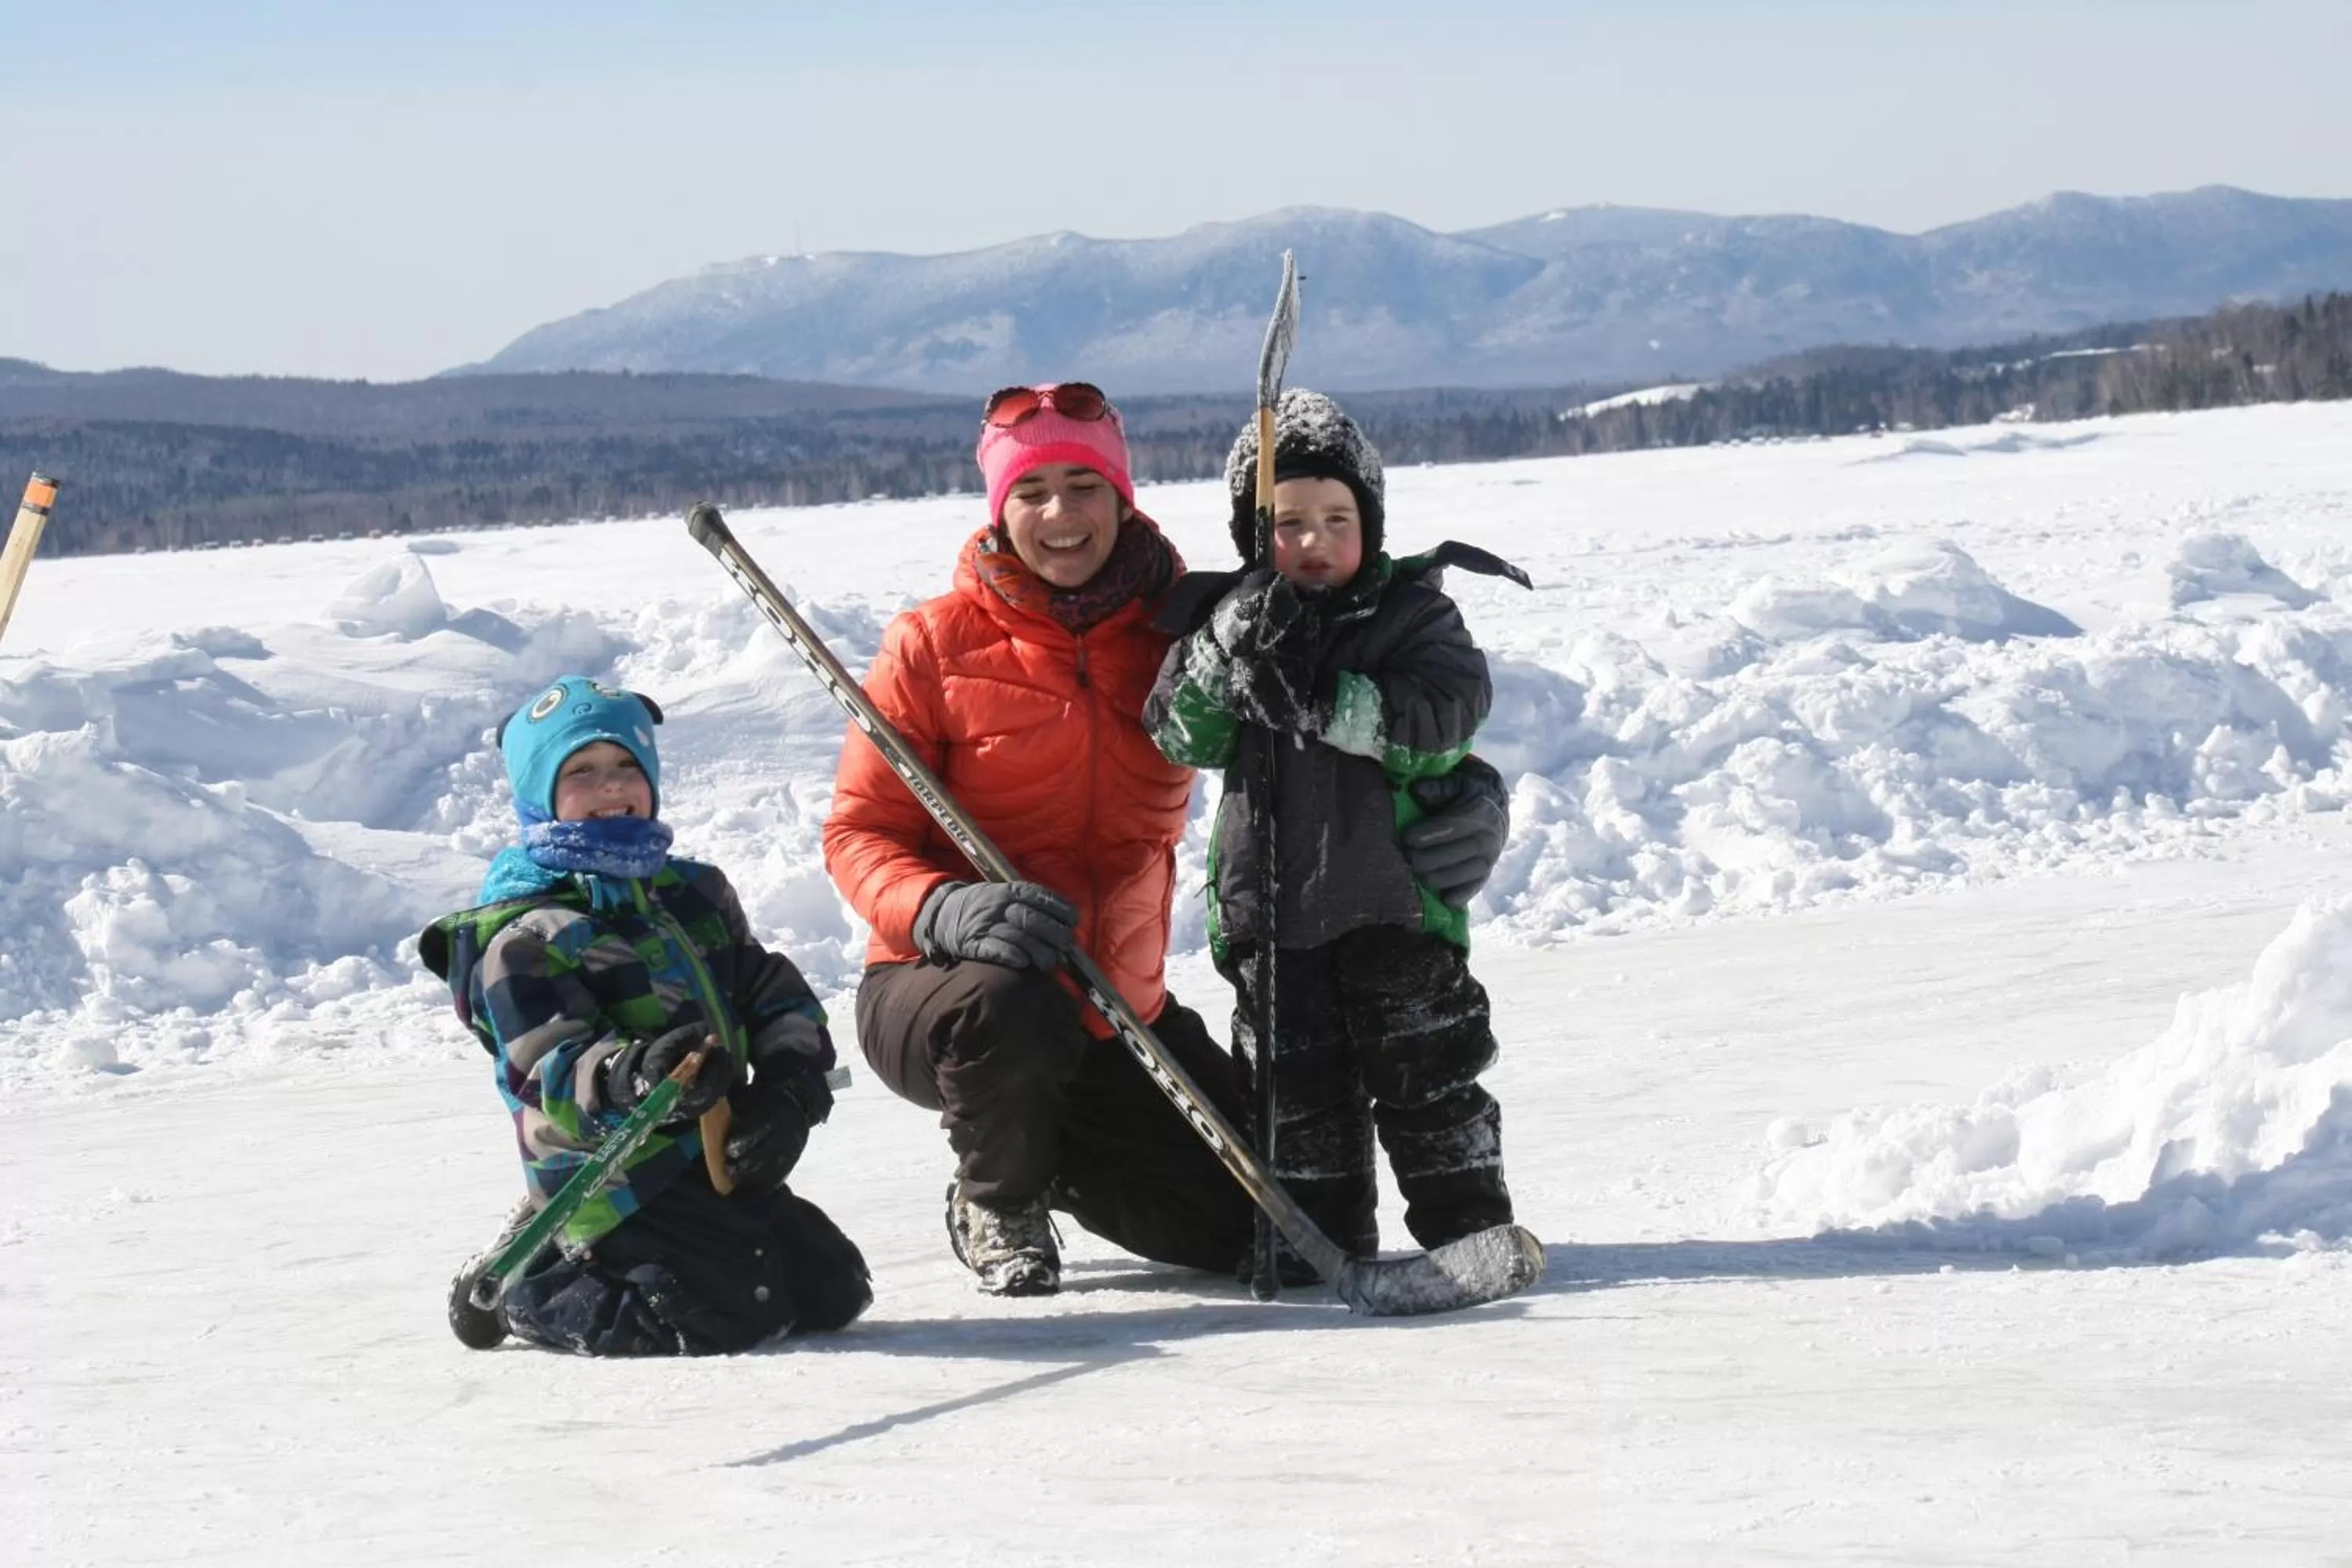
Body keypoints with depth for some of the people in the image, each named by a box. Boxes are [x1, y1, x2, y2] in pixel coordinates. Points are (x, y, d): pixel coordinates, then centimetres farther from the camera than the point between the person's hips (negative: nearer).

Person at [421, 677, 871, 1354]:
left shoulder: (695, 893, 16)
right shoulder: (524, 935, -8)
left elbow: (780, 1001, 13)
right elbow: (551, 1077, -19)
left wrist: (788, 1094, -8)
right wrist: (630, 1078, -41)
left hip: (723, 1164, 8)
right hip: (617, 1188, -8)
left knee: (832, 1288, 7)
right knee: (731, 1313, -23)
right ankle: (535, 1289, 1)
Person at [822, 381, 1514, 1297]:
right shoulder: (939, 645, -8)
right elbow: (860, 830, -7)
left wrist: (1461, 800, -21)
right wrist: (944, 910, -31)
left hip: (1119, 1010, 4)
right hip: (943, 987, -3)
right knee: (1008, 1014, -40)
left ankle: (1055, 1166, 26)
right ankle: (998, 1198, -4)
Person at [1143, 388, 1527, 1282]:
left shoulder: (1412, 612, -2)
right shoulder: (1227, 619, 6)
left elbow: (1446, 714, -17)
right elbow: (1179, 734, -4)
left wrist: (1330, 705, -29)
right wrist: (1228, 654, -22)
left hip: (1394, 885, -3)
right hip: (1271, 897, 3)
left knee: (1425, 1067, 0)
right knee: (1297, 1075, 9)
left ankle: (1467, 1222, 9)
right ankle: (1320, 1231, 19)